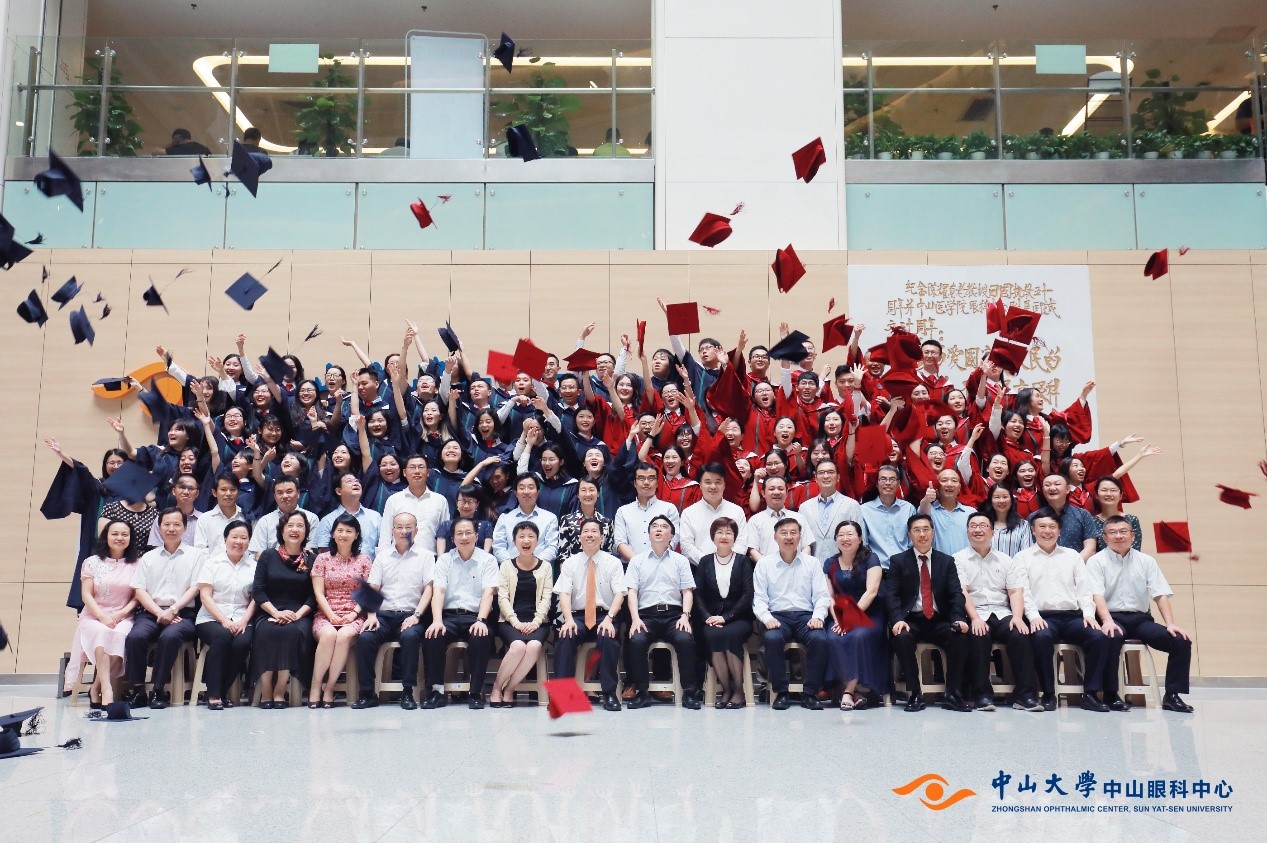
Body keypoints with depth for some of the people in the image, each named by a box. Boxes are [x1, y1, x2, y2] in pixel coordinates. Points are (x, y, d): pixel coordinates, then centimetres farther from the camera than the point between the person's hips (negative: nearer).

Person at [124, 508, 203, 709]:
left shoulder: (194, 555, 12)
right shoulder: (148, 557, 19)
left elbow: (194, 589, 3)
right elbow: (139, 590, 9)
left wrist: (172, 610, -12)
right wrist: (159, 612, -8)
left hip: (182, 613, -2)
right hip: (151, 612, 3)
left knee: (170, 636, -34)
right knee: (135, 636, -29)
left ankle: (159, 691, -23)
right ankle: (138, 691, -18)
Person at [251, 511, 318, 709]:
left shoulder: (312, 559, 9)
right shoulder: (268, 556, 11)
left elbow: (314, 595, 2)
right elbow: (257, 591, 2)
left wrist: (298, 614, -13)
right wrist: (276, 612, -12)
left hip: (300, 615, -1)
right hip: (269, 613, 1)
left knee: (294, 631, -34)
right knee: (266, 632, -32)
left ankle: (280, 692, -25)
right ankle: (265, 692, -24)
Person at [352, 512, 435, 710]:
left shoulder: (425, 556, 12)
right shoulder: (382, 557, 19)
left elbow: (429, 588, 2)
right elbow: (372, 588, 11)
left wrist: (416, 615, -12)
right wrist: (371, 615, -6)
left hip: (411, 615, -2)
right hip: (384, 614, 2)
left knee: (410, 636, -34)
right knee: (365, 637, -27)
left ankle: (407, 692, -24)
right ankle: (367, 693, -17)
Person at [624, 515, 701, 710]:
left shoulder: (680, 560, 17)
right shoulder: (637, 561, 16)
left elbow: (687, 591, 10)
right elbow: (632, 591, 7)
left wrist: (685, 615, -8)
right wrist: (635, 619, -9)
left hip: (674, 614, 0)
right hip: (647, 615, 0)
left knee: (685, 639, -31)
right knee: (636, 641, -31)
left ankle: (689, 692, -20)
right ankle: (641, 692, -18)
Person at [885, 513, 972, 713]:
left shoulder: (947, 561, 13)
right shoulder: (898, 561, 6)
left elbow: (956, 594, 3)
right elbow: (891, 594, -4)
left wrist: (959, 619, -16)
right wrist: (898, 619, -22)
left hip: (939, 620, 2)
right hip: (911, 620, -2)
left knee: (961, 636, -28)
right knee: (902, 637, -33)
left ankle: (951, 694, -15)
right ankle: (914, 694, -20)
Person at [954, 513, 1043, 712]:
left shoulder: (1006, 561, 18)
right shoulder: (959, 559, 8)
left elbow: (1016, 591, 7)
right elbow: (962, 592, -5)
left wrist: (1017, 617, -11)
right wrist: (975, 618, -19)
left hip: (1002, 614, 3)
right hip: (974, 615, -3)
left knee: (1020, 634, -28)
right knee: (979, 636, -34)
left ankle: (1024, 695, -23)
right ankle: (982, 694, -26)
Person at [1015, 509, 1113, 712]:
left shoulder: (1072, 556, 21)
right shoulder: (1023, 557, 12)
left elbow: (1084, 588, 13)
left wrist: (1088, 613, -5)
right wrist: (1033, 616, -15)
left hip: (1072, 616, 3)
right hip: (1042, 617, -3)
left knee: (1099, 637, -26)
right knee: (1041, 637, -36)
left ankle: (1090, 693, -16)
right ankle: (1048, 694, -23)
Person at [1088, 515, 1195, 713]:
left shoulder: (1146, 561, 14)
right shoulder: (1096, 561, 3)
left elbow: (1161, 594, 6)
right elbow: (1097, 595, -11)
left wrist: (1170, 623, -9)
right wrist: (1107, 621, -28)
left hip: (1141, 618, 4)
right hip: (1113, 618, -4)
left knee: (1182, 641, -17)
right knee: (1111, 638, -37)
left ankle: (1172, 696, -8)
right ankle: (1110, 695, -24)